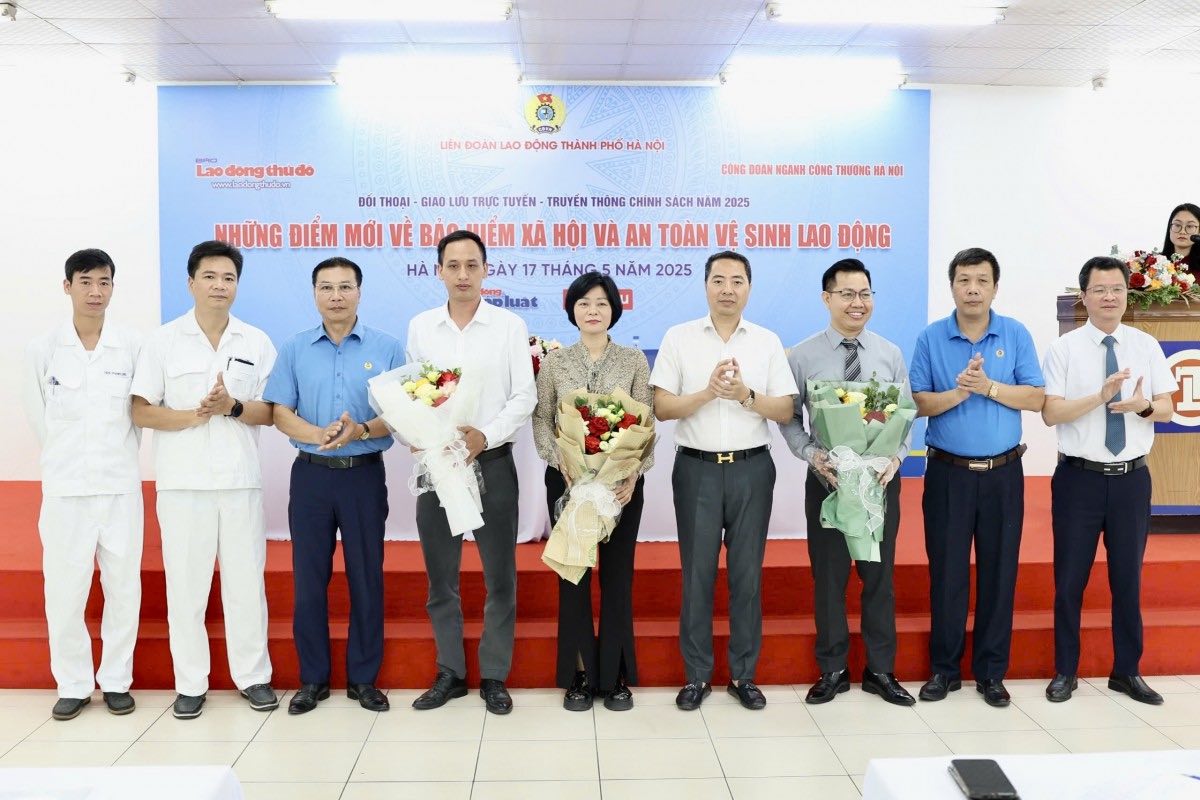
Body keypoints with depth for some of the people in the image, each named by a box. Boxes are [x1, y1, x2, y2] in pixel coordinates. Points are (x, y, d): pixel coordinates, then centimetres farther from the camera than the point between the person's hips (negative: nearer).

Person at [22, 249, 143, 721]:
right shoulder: (42, 350, 0)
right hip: (65, 488, 0)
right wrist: (68, 459, 12)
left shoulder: (133, 347, -2)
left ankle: (116, 681, 20)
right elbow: (39, 418, 8)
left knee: (124, 588, 6)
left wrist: (115, 457, 8)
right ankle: (73, 685, 19)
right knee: (64, 592, 5)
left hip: (120, 486, 0)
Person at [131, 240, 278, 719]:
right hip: (182, 482, -1)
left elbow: (269, 412, 4)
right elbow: (141, 412, -1)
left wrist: (233, 407, -16)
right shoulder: (163, 341, 3)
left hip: (241, 481, 1)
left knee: (246, 581, 6)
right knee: (185, 584, 5)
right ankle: (190, 683, 18)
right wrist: (196, 414, -16)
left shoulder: (257, 343, 6)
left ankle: (253, 676, 19)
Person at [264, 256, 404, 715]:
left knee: (366, 578, 5)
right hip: (311, 474, 2)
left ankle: (364, 678, 18)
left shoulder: (386, 348, 1)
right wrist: (318, 435, -18)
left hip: (364, 473, -1)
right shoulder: (294, 349, 6)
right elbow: (281, 413, 1)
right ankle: (313, 678, 20)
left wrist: (361, 431, -21)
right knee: (309, 578, 6)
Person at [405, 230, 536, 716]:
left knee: (500, 577, 4)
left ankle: (494, 677, 18)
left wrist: (486, 435, -16)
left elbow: (525, 396, -3)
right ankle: (449, 673, 25)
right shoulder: (420, 327, 6)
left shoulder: (509, 325, 0)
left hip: (492, 461, -2)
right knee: (440, 577, 10)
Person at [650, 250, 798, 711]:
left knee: (747, 573, 7)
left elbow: (786, 412, 3)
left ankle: (743, 674, 19)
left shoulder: (768, 342, 6)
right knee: (697, 573, 5)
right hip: (697, 468, -1)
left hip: (752, 469, 1)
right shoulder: (679, 338, 2)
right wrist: (707, 393, -17)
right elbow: (661, 408, -3)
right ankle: (696, 676, 16)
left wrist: (746, 395, -14)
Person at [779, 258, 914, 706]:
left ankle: (881, 671, 25)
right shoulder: (802, 357, -3)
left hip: (881, 478, 2)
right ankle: (832, 670, 23)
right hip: (827, 478, -1)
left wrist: (896, 456, -12)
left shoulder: (891, 355, 3)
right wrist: (812, 454, -16)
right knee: (828, 577, 8)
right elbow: (788, 418, -1)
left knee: (880, 576, 10)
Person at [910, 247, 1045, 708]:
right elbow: (918, 403, -4)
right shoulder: (931, 339, 0)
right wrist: (959, 392, -19)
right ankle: (944, 668, 19)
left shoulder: (1016, 335, 2)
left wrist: (988, 387, -16)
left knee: (999, 572, 7)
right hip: (948, 473, -1)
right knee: (946, 572, 5)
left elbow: (1035, 398, -3)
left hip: (1003, 473, 1)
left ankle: (991, 672, 20)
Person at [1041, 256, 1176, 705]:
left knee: (1128, 578, 13)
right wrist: (1101, 396, -23)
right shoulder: (1065, 348, -5)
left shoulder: (1146, 346, 4)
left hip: (1132, 478, 3)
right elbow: (1050, 413, -11)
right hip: (1079, 478, -2)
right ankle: (1065, 672, 22)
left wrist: (1142, 405, -16)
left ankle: (1127, 672, 29)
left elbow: (1167, 409, 5)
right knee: (1070, 580, 7)